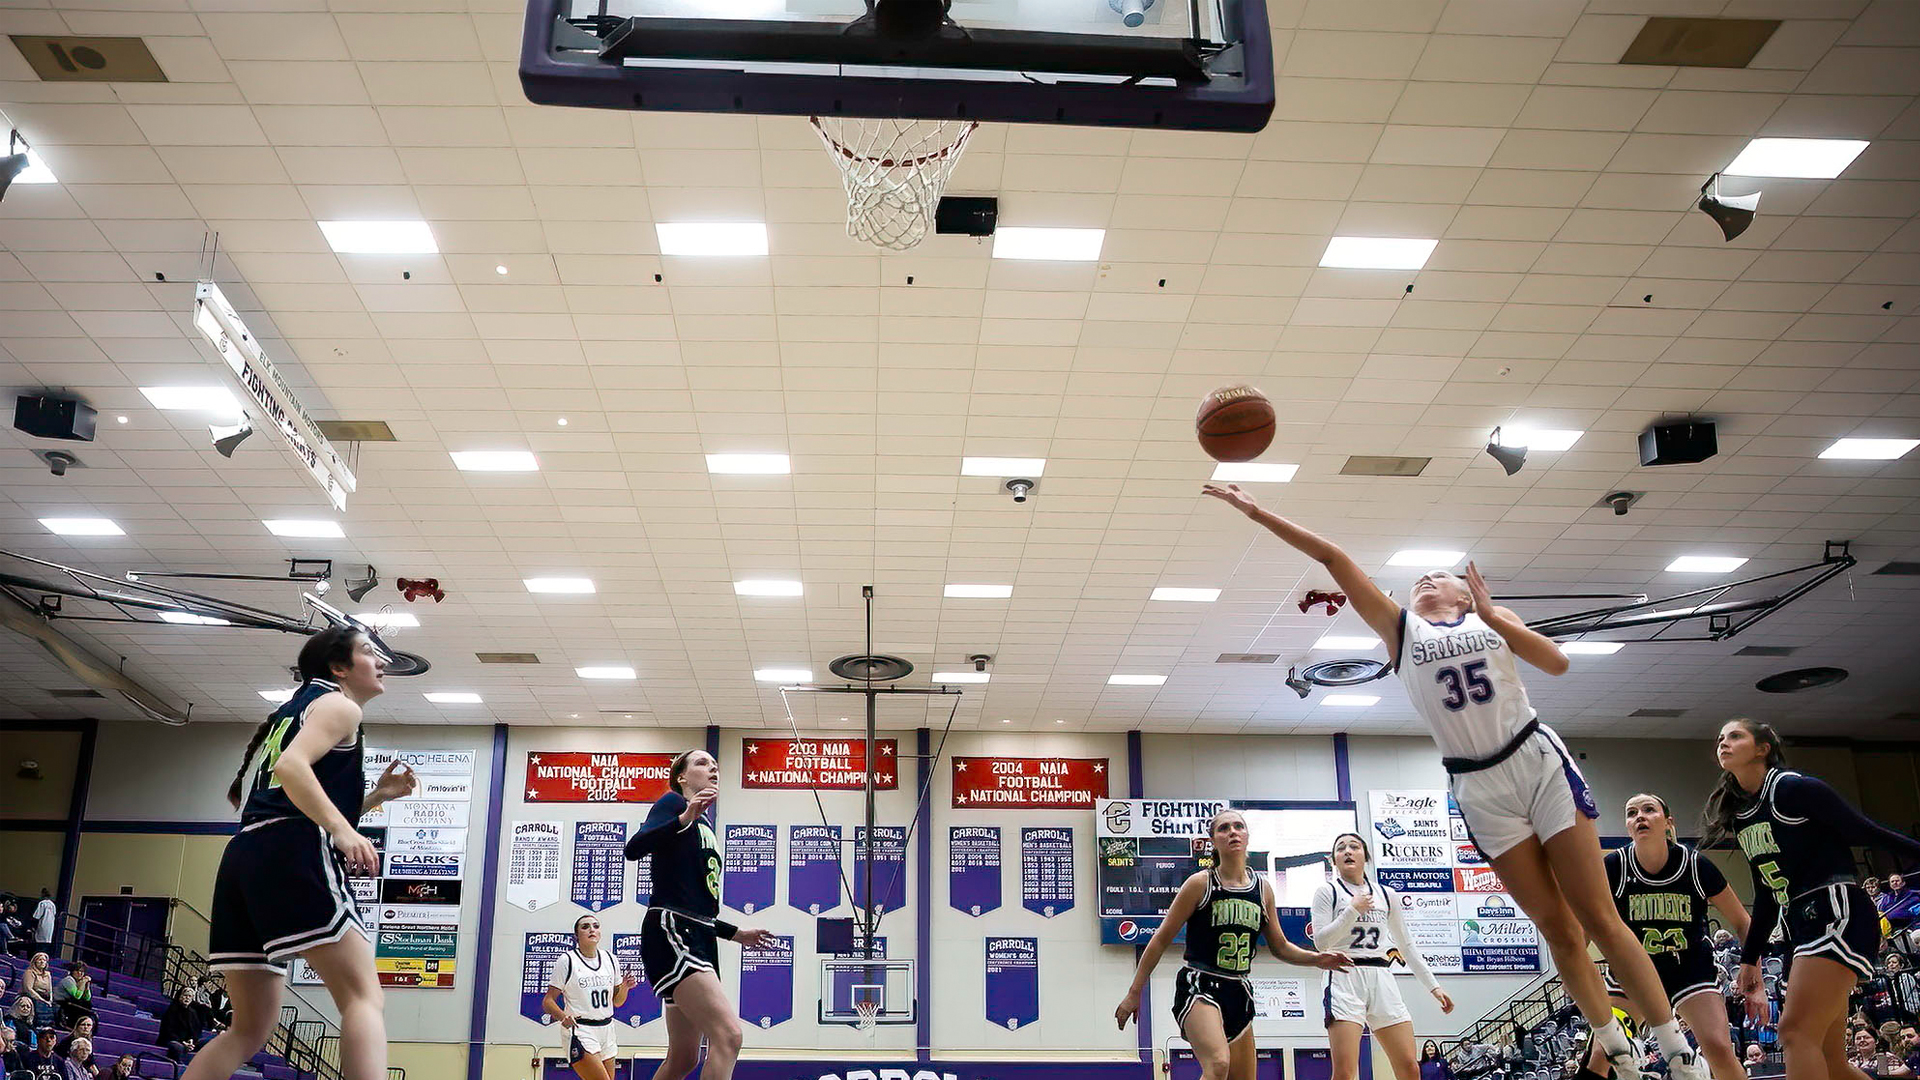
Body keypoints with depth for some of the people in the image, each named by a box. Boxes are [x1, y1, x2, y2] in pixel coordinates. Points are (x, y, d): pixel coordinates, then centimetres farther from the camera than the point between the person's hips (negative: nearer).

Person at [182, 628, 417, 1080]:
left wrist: (376, 795, 26)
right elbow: (292, 767, -14)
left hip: (243, 857, 9)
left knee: (250, 1029, 13)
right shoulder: (339, 705, 6)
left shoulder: (293, 711, 33)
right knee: (362, 995, -16)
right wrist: (343, 830, -24)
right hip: (293, 857, -9)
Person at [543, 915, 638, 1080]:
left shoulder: (610, 959, 9)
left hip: (606, 1029, 6)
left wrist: (625, 987, -3)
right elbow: (548, 1001, -8)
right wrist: (563, 1017, -27)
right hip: (579, 1031, -6)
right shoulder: (567, 960, -6)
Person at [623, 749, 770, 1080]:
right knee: (729, 1036, -24)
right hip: (670, 933, -10)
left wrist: (736, 933, 29)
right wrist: (685, 818, -28)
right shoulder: (673, 803, 2)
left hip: (699, 941, 10)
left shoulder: (705, 829, 25)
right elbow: (633, 848, -18)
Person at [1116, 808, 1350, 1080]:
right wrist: (1135, 992, -3)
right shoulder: (1200, 883, -5)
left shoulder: (1262, 889, 9)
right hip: (1198, 987, -6)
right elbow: (1161, 939, -2)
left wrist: (1316, 959, 0)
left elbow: (1280, 947, 19)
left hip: (1239, 994, 6)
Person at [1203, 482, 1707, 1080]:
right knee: (1558, 929, 3)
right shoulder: (1401, 628, 10)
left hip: (1539, 761, -1)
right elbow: (1333, 558, 2)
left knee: (1599, 918, -3)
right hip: (1480, 787, 1)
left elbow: (1556, 662, -4)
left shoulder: (1491, 618, 12)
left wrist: (1491, 615, -8)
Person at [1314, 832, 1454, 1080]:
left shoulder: (1386, 895, 15)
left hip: (1382, 979, 4)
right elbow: (1320, 941, -6)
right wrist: (1353, 909, -11)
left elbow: (1406, 945, 20)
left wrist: (1433, 986, 15)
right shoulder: (1327, 892, 5)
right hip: (1345, 978, -4)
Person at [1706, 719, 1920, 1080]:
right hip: (1801, 926, 9)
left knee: (1796, 1032, -21)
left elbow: (1866, 832, -10)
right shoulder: (1738, 814, 14)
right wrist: (1749, 960, 19)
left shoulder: (1793, 788, -9)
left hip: (1839, 915, -9)